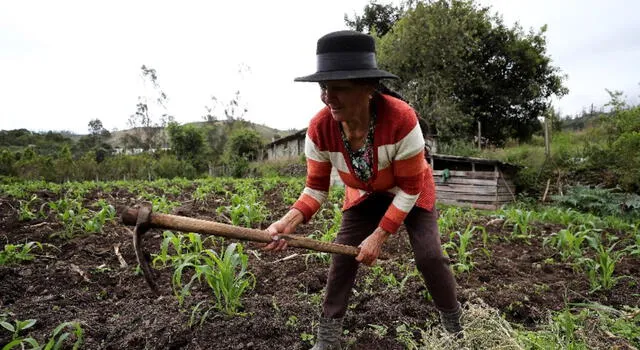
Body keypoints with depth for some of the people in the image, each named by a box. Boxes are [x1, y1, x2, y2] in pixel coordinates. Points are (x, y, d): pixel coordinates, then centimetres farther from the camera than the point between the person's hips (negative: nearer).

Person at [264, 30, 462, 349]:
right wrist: (290, 221, -35)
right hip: (364, 195, 3)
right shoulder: (319, 129, -29)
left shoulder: (401, 119, -38)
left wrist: (378, 236, -28)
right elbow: (316, 188, -17)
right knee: (342, 257, -3)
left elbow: (409, 189, -27)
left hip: (411, 193, -2)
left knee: (429, 255, -9)